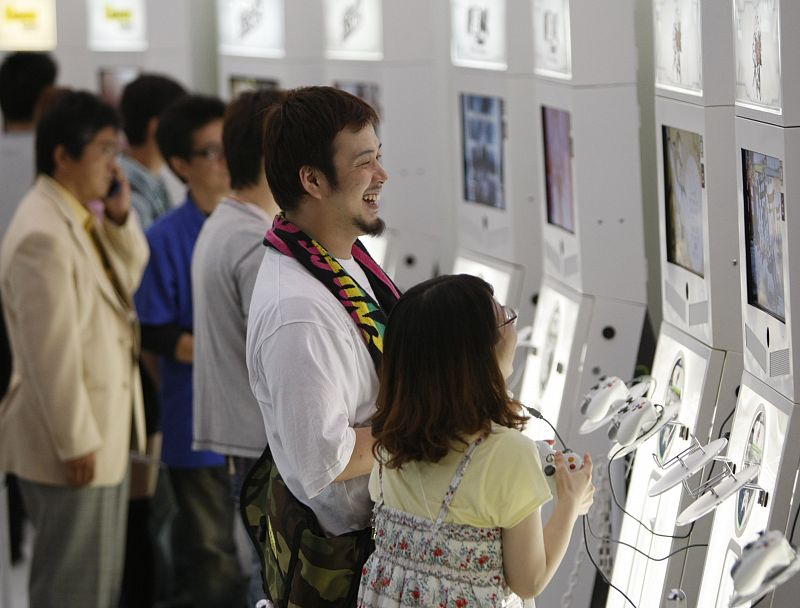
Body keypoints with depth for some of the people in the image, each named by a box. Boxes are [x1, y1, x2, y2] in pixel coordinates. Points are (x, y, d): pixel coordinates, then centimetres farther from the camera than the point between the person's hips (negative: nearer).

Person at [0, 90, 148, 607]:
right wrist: (76, 443, -20)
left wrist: (121, 219, 0)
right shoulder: (42, 235, -24)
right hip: (73, 441, -10)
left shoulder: (83, 218, 8)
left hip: (106, 429, 10)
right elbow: (52, 352, -24)